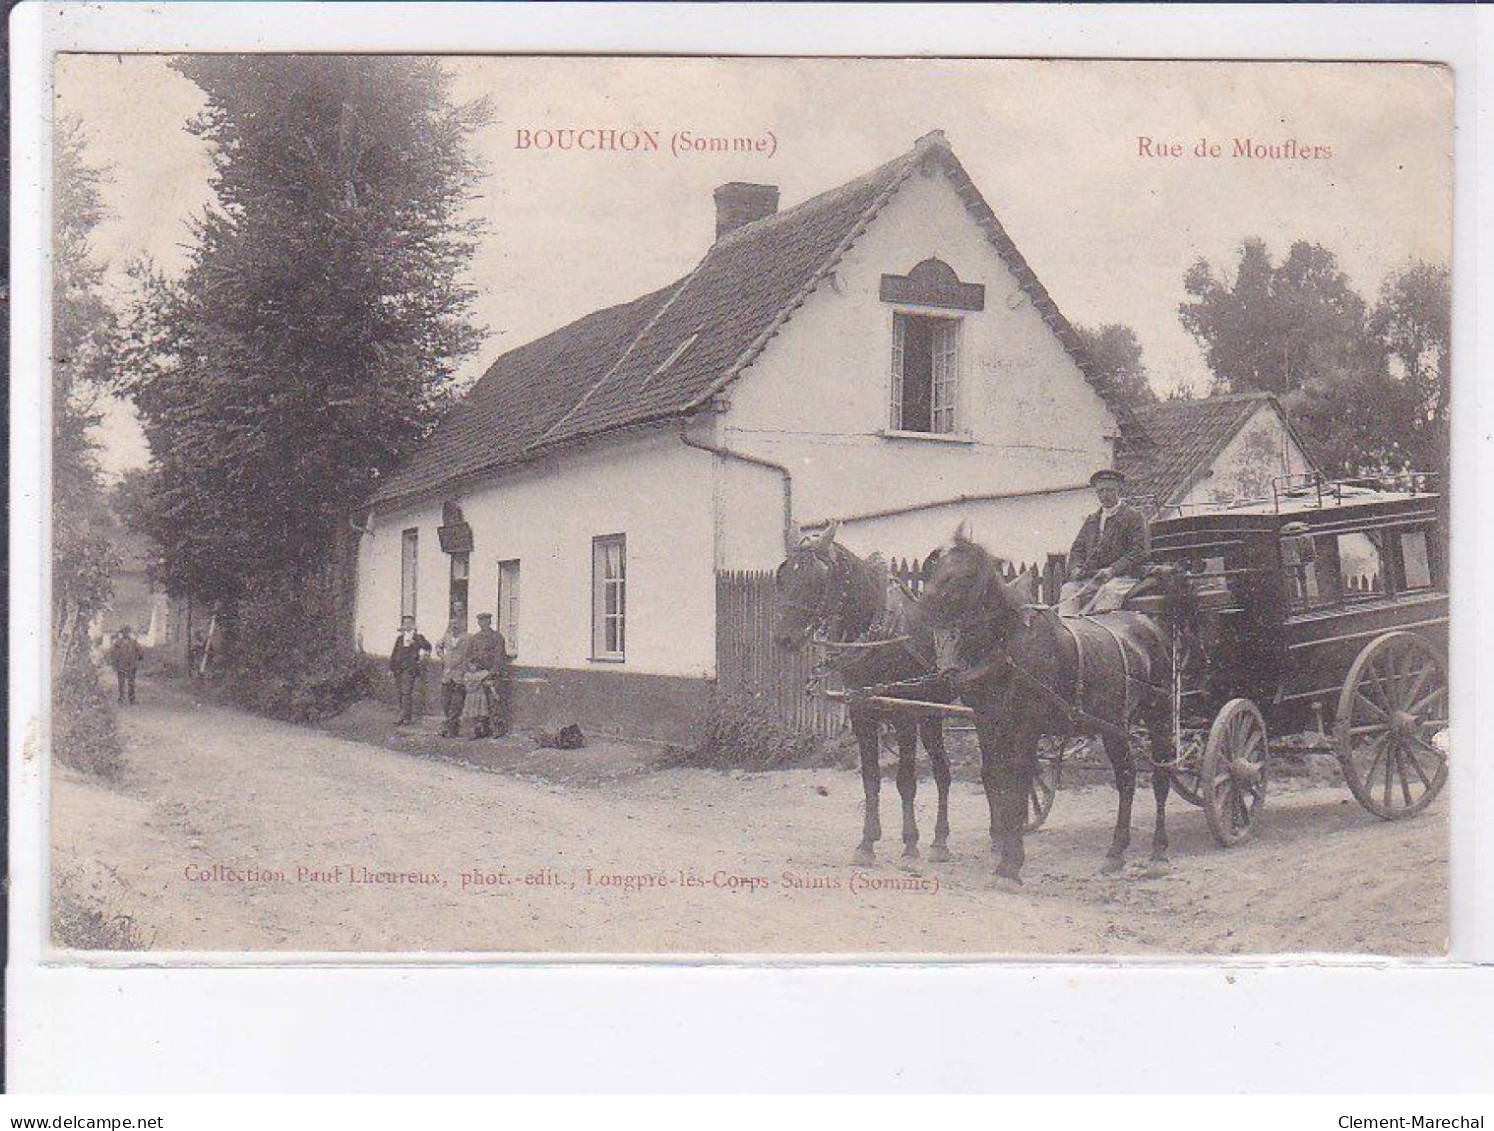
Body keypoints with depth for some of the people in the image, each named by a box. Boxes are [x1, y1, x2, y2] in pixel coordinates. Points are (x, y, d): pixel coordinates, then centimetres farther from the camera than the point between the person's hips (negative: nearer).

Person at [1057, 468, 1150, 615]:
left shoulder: (1134, 516, 6)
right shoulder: (1091, 520, 25)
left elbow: (1141, 551, -4)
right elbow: (1077, 548, 23)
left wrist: (1113, 569, -15)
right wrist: (1076, 568, -1)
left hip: (1122, 576, -5)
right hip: (1089, 578, 5)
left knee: (1110, 590, -37)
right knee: (1069, 588, -23)